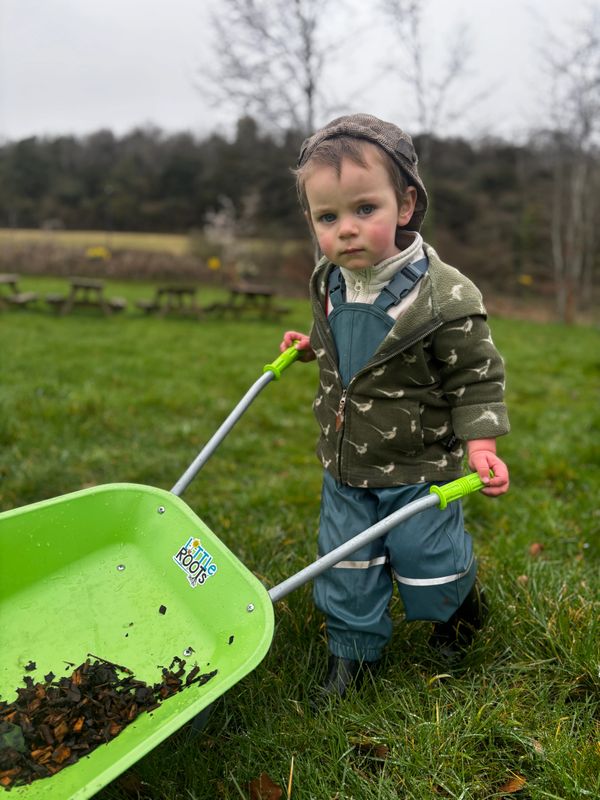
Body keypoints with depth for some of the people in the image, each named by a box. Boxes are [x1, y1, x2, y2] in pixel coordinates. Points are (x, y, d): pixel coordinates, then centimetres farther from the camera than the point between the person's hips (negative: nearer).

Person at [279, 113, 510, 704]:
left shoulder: (444, 297, -24)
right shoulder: (328, 283, -4)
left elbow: (475, 378, -14)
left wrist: (480, 445, -21)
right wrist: (310, 345, 8)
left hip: (418, 467, -5)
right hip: (346, 466, 5)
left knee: (426, 559, 13)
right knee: (346, 565, 14)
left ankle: (461, 605, 47)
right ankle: (353, 651, 35)